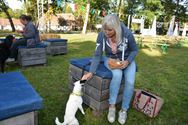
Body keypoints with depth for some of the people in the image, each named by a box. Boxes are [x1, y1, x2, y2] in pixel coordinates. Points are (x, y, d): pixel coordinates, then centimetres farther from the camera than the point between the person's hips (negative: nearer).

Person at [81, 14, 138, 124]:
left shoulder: (127, 34, -25)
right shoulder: (102, 35, -22)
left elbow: (134, 50, -8)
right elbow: (97, 55, -17)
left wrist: (127, 61, -26)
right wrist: (91, 72, -26)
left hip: (127, 60, 1)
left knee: (130, 82, -23)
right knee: (117, 74, -33)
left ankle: (124, 110, -1)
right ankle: (112, 106, -16)